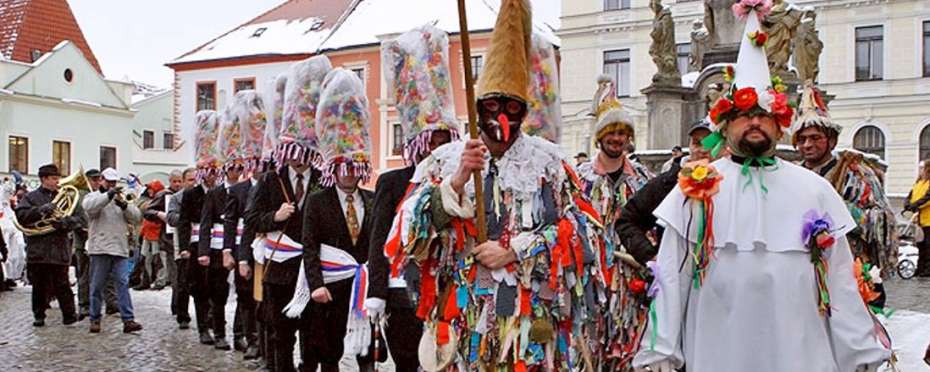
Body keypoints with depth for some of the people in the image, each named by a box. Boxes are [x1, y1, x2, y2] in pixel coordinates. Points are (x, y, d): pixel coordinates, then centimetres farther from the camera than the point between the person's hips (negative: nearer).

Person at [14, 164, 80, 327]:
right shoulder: (30, 197, 7)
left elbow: (76, 219, 1)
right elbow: (21, 216, -7)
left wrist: (64, 222, -19)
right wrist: (41, 210, -19)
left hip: (59, 250, 0)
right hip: (37, 250, 0)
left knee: (62, 286, -1)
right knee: (39, 286, 7)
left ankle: (69, 314, 4)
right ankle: (39, 316, 19)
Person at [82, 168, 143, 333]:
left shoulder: (121, 199, 18)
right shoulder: (93, 196, 8)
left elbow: (137, 217, 6)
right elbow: (89, 207, -16)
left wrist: (124, 205, -10)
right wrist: (108, 195, -22)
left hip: (120, 249, 2)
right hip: (100, 249, -2)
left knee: (123, 283, -4)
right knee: (97, 285, 5)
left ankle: (128, 320, -8)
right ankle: (94, 319, 15)